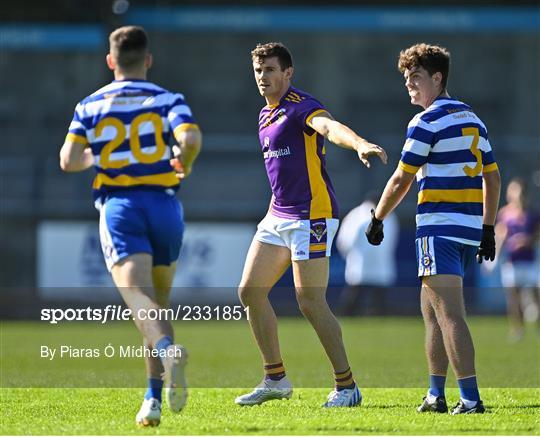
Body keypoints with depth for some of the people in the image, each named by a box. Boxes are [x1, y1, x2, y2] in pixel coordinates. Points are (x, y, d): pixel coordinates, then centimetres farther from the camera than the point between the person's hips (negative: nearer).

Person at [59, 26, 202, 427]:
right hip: (163, 205, 1)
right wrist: (184, 164, 8)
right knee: (159, 302, 16)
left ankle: (167, 348, -49)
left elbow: (69, 160, -1)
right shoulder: (167, 100, 4)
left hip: (118, 207, -1)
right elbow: (191, 139, -15)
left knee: (138, 296, -17)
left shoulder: (90, 105, 8)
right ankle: (154, 397, 13)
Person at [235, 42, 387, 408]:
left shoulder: (302, 107, -13)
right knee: (250, 292, 7)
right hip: (278, 215, 9)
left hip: (311, 216, -9)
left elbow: (330, 127, -35)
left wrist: (360, 144, -55)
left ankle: (347, 386, 0)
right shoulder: (267, 115, 16)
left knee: (311, 303, -10)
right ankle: (276, 379, 16)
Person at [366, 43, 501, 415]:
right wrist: (488, 229, 21)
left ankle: (471, 398, -20)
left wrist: (377, 220, 4)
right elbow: (493, 177, 18)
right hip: (471, 225, 9)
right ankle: (437, 395, 17)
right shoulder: (472, 118, 16)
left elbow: (401, 180, -8)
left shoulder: (427, 122, -9)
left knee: (449, 312, -12)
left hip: (440, 225, -9)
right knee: (431, 307, 17)